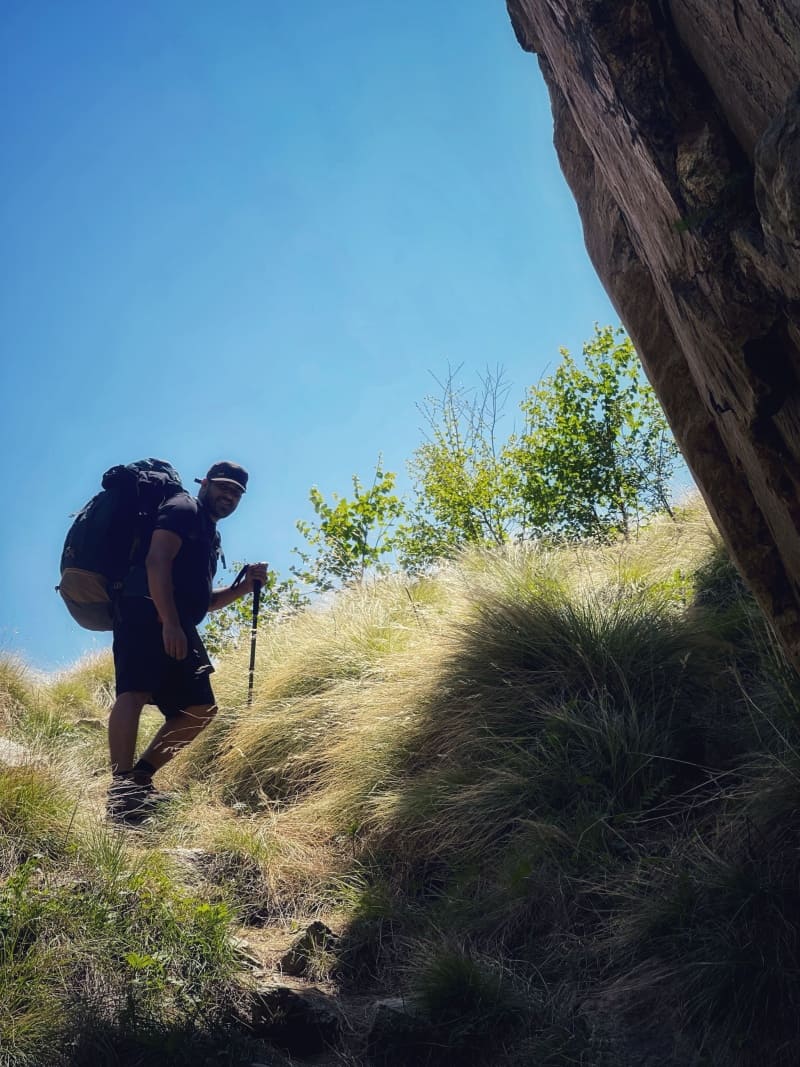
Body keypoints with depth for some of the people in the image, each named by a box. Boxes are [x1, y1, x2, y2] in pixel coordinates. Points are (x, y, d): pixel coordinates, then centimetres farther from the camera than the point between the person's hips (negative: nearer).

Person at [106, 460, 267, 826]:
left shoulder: (209, 536, 31)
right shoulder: (183, 509, 4)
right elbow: (157, 560, -12)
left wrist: (245, 586, 17)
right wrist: (169, 622, -22)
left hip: (177, 627, 10)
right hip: (147, 613, -10)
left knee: (200, 708, 7)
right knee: (135, 691, -24)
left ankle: (139, 777, 8)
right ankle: (120, 789, -32)